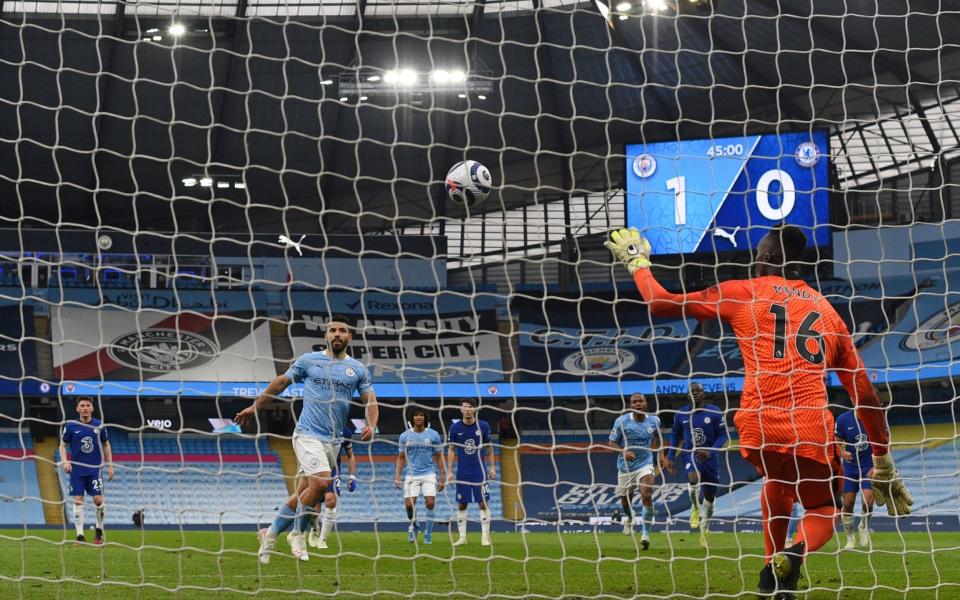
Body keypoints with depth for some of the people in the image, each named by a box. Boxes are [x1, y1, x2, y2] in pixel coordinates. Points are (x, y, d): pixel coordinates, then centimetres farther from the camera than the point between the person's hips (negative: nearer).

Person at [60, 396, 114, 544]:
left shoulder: (99, 425, 0)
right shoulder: (71, 426, -3)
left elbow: (106, 445, 12)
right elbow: (62, 445, 6)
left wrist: (110, 466, 9)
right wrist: (65, 462, -10)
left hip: (94, 469, 0)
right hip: (76, 470, 0)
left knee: (98, 500, -6)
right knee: (78, 501, -5)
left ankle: (99, 529, 16)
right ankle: (80, 535, 0)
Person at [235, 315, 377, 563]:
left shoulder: (358, 369, 9)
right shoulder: (308, 361, 3)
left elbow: (370, 402, 10)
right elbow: (280, 382, 14)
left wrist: (371, 426, -10)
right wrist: (254, 407, 17)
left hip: (334, 440, 4)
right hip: (308, 434, -4)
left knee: (304, 493, 4)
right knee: (320, 482, -23)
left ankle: (271, 534, 21)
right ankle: (298, 534, -3)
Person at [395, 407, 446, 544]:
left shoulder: (433, 435, 1)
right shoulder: (405, 436, 4)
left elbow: (439, 457, 7)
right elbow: (401, 458, 10)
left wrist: (442, 478, 3)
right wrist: (398, 477, 1)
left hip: (429, 474, -1)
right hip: (411, 475, 1)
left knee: (430, 503, -14)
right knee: (409, 504, -9)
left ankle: (428, 534, -2)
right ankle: (413, 527, 21)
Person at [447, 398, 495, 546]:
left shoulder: (483, 426, -2)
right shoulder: (455, 428, -1)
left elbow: (489, 448, 8)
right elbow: (451, 450, 4)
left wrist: (492, 466, 4)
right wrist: (449, 471, 0)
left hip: (480, 472, -1)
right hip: (462, 473, 1)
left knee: (483, 503, -5)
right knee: (461, 505, 3)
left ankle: (485, 536, -1)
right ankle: (462, 537, 10)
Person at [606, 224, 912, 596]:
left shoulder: (743, 293, 12)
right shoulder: (825, 309, 19)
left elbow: (660, 303, 16)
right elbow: (863, 391, 18)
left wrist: (637, 263, 35)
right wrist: (883, 459, 24)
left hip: (758, 427, 0)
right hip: (811, 430, 0)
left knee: (777, 480, 34)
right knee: (824, 510, 21)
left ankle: (772, 568, 25)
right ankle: (796, 552, -12)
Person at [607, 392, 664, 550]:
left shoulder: (654, 420, -3)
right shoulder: (621, 421, -11)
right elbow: (612, 442, -7)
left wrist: (659, 454, 19)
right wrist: (624, 452, -25)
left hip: (645, 464, 0)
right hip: (626, 466, 0)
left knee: (647, 496, -21)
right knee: (625, 499, 14)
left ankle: (645, 534, -15)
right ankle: (628, 519, 51)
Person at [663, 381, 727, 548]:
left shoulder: (714, 412, -7)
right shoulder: (681, 414, -1)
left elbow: (723, 435, -5)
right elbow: (675, 435, 14)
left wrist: (710, 452, -20)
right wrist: (670, 457, 8)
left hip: (709, 457, 1)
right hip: (690, 454, -1)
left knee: (710, 496, 7)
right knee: (694, 478, -34)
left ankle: (704, 530, 28)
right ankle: (695, 509, -6)